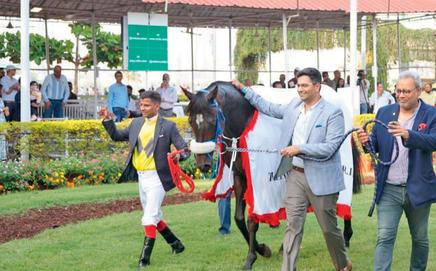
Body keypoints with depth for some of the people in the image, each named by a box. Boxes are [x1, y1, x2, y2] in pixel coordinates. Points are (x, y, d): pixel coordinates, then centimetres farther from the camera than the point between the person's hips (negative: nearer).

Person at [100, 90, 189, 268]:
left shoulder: (168, 126, -8)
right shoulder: (136, 123, 9)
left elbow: (184, 150, -9)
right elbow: (117, 136, 19)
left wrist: (178, 156, -30)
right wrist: (108, 120, 5)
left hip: (156, 177, -7)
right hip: (141, 177, 7)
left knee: (150, 218, -11)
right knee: (154, 216, 18)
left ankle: (145, 257, -6)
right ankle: (176, 244, 35)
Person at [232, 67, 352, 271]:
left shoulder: (333, 113, -11)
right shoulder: (294, 106, 8)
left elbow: (331, 147, -18)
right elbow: (269, 109, 23)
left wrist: (300, 149, -22)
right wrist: (244, 90, 22)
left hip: (320, 178, -5)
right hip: (295, 174, 5)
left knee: (329, 227, 9)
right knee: (293, 226, 2)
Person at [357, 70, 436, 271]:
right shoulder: (385, 112, 6)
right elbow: (376, 145, 7)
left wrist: (408, 135, -38)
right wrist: (367, 140, -18)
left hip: (418, 189, -1)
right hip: (388, 189, 1)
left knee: (420, 238, 16)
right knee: (384, 238, -6)